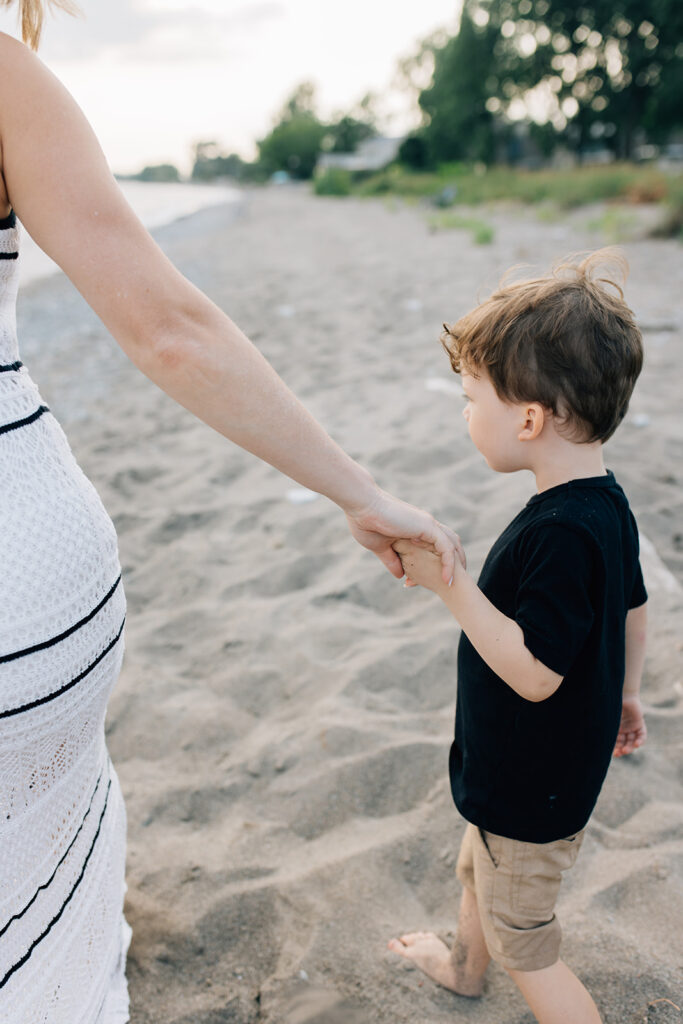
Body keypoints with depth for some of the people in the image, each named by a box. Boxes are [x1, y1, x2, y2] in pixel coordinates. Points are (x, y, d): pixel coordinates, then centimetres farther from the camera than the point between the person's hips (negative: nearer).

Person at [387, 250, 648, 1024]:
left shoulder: (558, 534, -34)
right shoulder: (606, 503, -4)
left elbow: (534, 672, -32)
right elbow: (632, 607, 9)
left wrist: (450, 582, -30)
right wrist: (624, 693, 23)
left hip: (531, 792, -10)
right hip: (516, 771, 10)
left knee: (524, 948, 13)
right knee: (478, 871, 34)